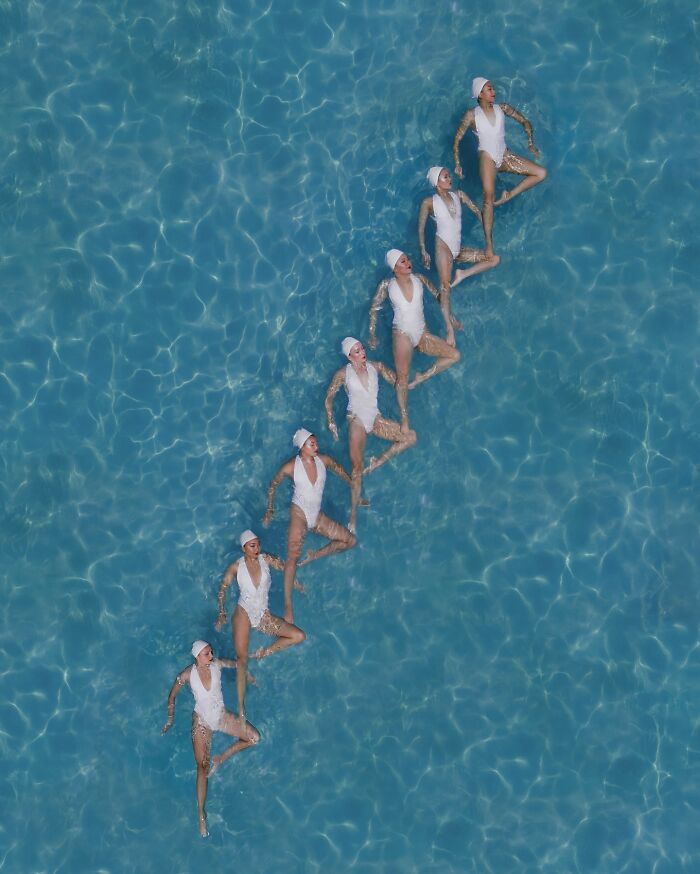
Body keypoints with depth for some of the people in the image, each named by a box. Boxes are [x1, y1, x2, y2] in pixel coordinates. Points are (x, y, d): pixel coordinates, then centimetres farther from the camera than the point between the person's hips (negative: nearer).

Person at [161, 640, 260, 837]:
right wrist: (170, 719, -3)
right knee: (202, 766, -15)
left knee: (254, 737, -11)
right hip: (202, 720, -4)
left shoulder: (217, 664, -12)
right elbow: (172, 696, -2)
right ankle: (201, 814, -15)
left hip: (222, 715, 4)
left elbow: (237, 663, 10)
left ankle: (220, 760, 3)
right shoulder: (187, 675, -17)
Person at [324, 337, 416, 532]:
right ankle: (353, 516, -15)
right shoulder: (344, 374, -3)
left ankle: (377, 463, -3)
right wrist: (331, 422, -3)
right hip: (357, 420, -4)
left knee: (410, 437, -14)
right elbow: (329, 397, 5)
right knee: (356, 467, -17)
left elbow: (398, 383, 9)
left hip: (375, 419, 4)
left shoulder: (376, 367, 4)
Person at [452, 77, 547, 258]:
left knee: (541, 173, -9)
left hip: (505, 155, 5)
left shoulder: (502, 108, 6)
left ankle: (508, 196, -2)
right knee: (488, 197, -22)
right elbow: (457, 139, 3)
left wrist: (530, 142, 1)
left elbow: (525, 121, 14)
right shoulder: (472, 115, -2)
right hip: (487, 157, -5)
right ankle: (489, 245, -23)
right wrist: (457, 164, -4)